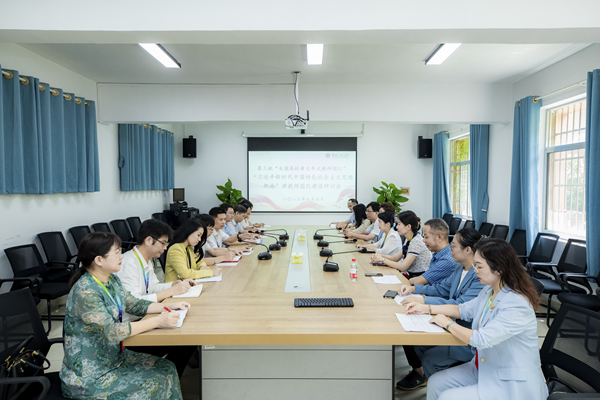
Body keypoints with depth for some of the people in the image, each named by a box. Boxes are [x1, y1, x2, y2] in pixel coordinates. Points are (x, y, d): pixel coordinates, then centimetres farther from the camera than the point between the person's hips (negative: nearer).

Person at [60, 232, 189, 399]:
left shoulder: (112, 280, 1)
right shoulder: (85, 292, -25)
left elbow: (134, 304, 10)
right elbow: (112, 332, -29)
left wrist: (168, 306, -3)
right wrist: (158, 321, -28)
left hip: (114, 356, 8)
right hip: (88, 376, -8)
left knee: (167, 369, 0)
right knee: (154, 385, -10)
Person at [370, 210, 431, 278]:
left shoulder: (417, 241, -20)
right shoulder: (408, 240, 7)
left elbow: (403, 267, -22)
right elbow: (395, 258, 14)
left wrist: (382, 259, -14)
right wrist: (380, 256, -4)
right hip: (410, 276, 8)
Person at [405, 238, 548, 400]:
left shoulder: (517, 305, -28)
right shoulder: (489, 291, 0)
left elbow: (481, 339, -32)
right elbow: (464, 310, 14)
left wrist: (447, 323, -17)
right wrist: (426, 308, 8)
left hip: (511, 385, -8)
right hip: (483, 369, 8)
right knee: (435, 383, 1)